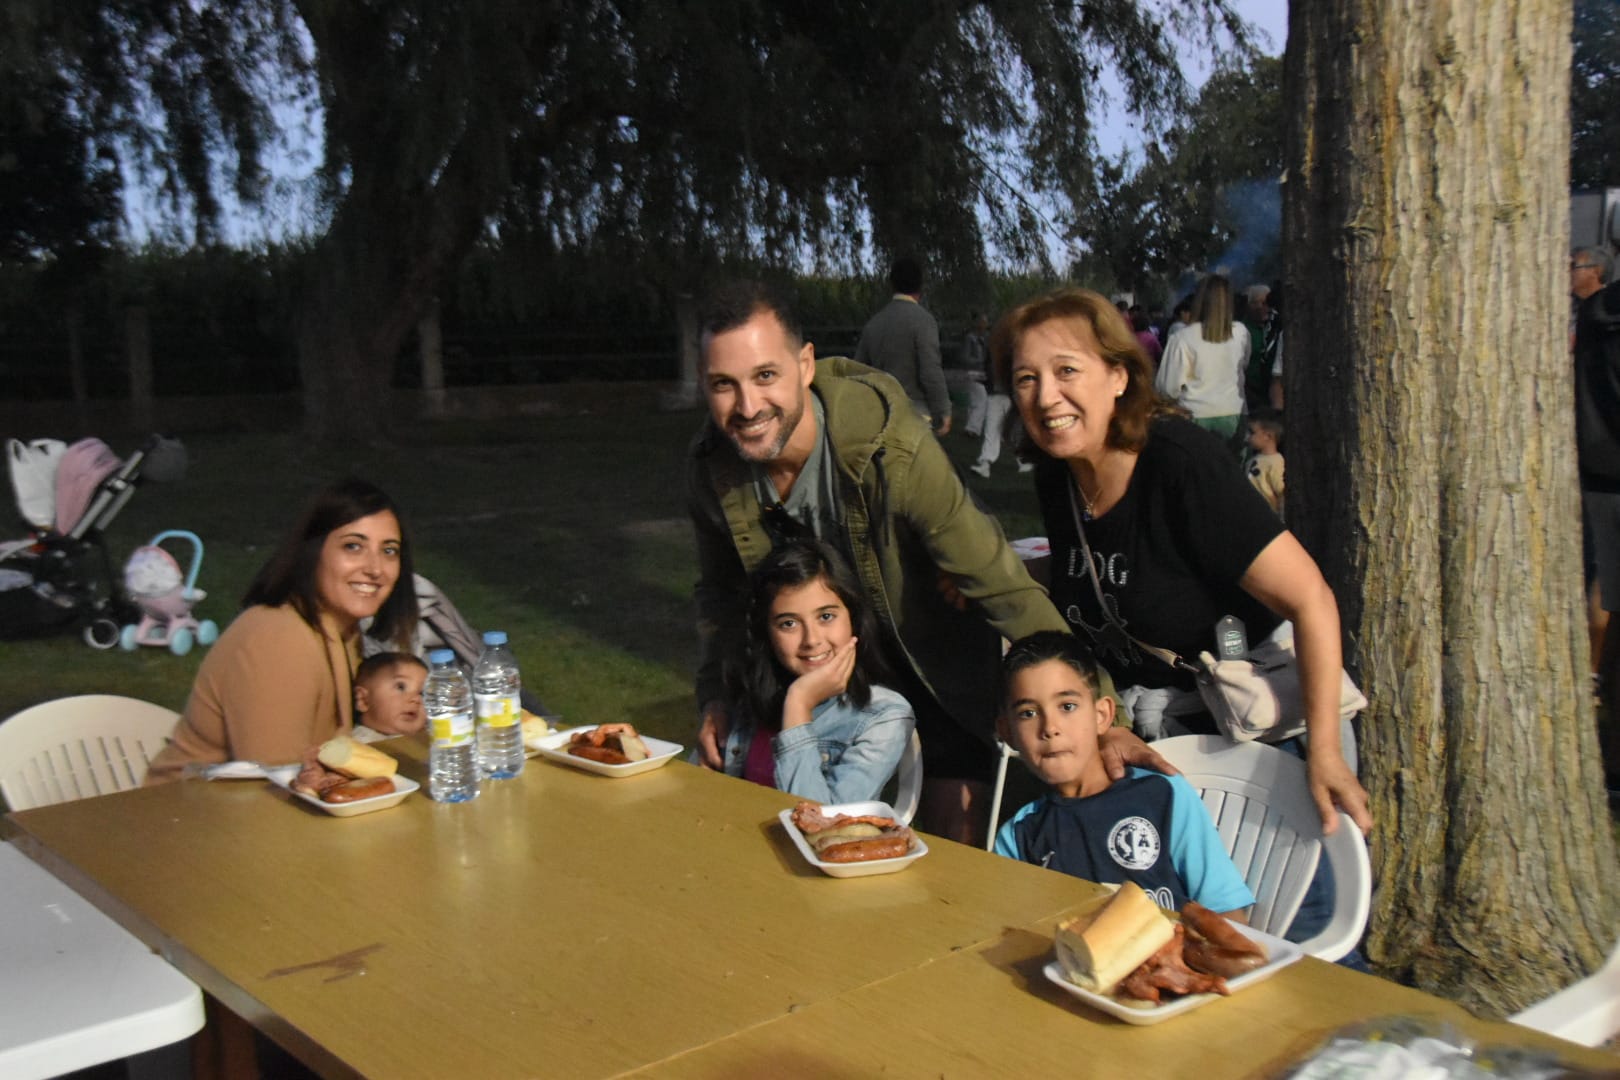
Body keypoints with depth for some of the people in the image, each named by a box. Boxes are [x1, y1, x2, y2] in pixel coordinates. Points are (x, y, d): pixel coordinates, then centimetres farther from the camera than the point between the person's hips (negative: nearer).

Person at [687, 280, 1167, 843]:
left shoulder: (891, 446, -34)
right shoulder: (710, 466, -18)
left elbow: (999, 584, -31)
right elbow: (721, 589, 4)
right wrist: (717, 694, -8)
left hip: (934, 660, -4)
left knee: (955, 841, -1)